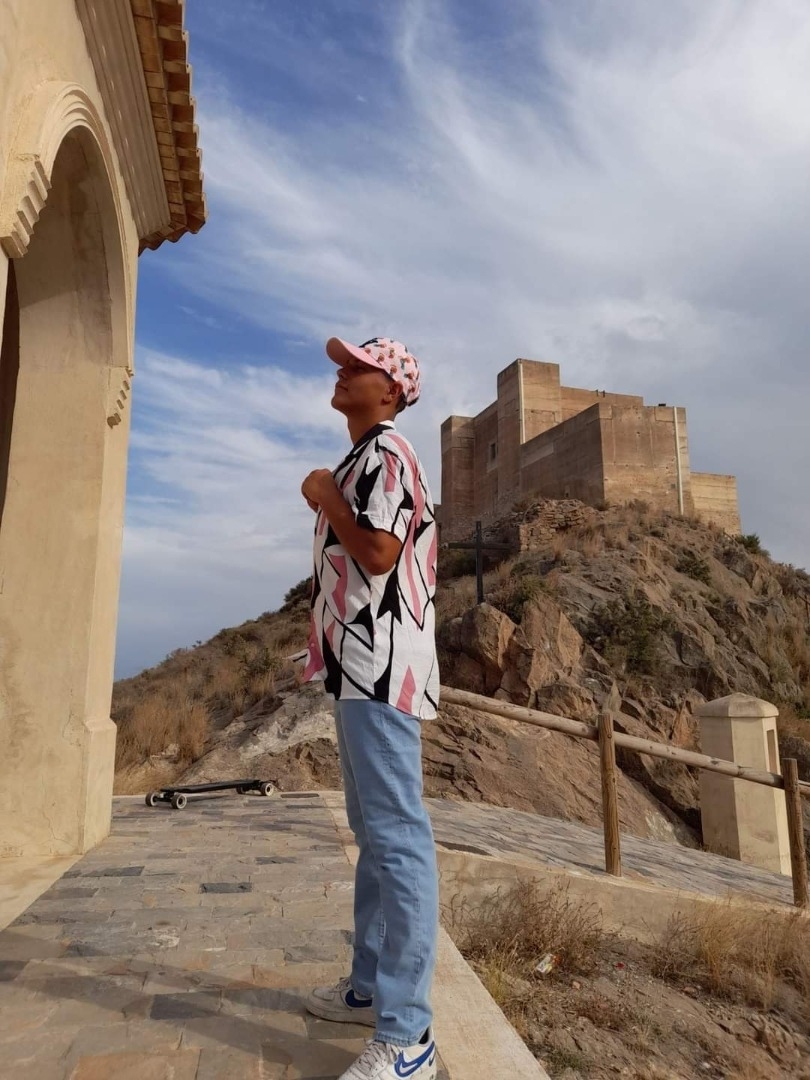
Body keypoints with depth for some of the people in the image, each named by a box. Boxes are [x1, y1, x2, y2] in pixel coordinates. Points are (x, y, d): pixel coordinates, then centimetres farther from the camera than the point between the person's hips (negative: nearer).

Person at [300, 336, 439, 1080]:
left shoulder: (384, 451, -8)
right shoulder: (367, 458, 23)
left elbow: (379, 552, -21)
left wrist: (325, 496, -9)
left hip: (380, 665, -11)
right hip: (363, 665, 11)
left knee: (397, 837, -7)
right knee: (374, 831, 16)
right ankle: (372, 985, 31)